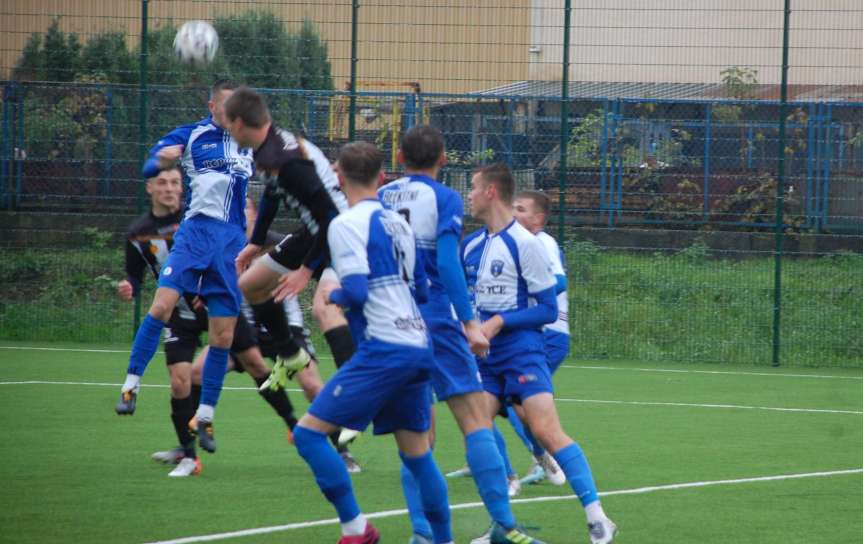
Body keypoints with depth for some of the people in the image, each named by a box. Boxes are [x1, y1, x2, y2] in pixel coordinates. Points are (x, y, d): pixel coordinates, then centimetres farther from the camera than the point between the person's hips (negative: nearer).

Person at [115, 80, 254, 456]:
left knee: (224, 336, 0)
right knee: (163, 305, -23)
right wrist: (162, 160, -32)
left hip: (234, 241, 4)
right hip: (197, 231, -4)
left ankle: (204, 418, 10)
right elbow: (150, 167, -10)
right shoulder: (190, 136, 1)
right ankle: (131, 386, -12)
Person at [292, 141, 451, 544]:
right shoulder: (397, 222, 14)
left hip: (383, 349, -8)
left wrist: (333, 296, 3)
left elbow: (356, 292, -17)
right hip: (419, 348, 8)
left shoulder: (346, 224, -8)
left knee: (309, 432, -4)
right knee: (416, 454, 16)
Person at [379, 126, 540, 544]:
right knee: (476, 420, -6)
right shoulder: (444, 199, -5)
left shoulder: (379, 198, 10)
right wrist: (470, 322, -15)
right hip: (436, 320, -5)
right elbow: (447, 264, -15)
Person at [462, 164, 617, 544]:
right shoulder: (470, 245, 12)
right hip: (485, 356, 7)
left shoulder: (524, 243, -8)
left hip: (521, 352, -7)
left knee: (547, 431, -18)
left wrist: (499, 322, -16)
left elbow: (548, 309, -8)